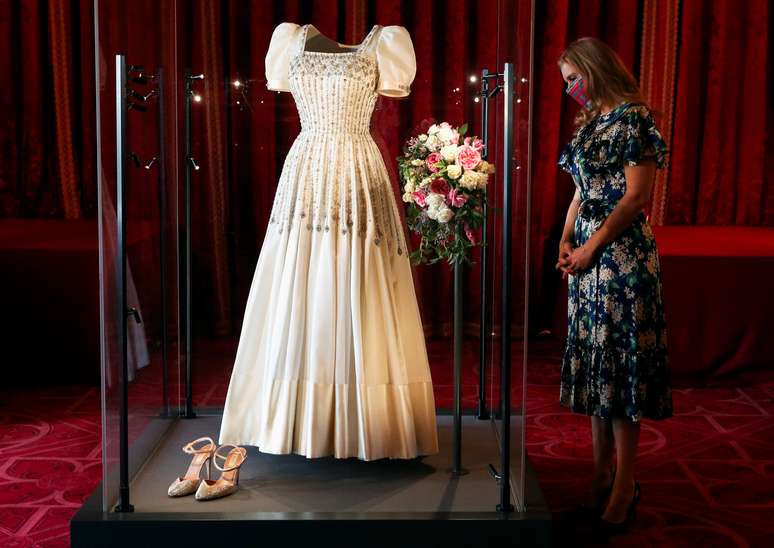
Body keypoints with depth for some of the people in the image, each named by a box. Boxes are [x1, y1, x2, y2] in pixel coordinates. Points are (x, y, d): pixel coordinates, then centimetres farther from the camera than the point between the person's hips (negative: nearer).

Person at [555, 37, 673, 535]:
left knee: (620, 360, -6)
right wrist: (566, 240, 5)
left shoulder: (634, 118, -9)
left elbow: (637, 196, -15)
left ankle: (624, 486, 1)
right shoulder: (590, 122, 16)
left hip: (621, 252, -8)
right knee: (594, 359, 9)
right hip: (588, 252, 9)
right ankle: (602, 476, 16)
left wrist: (592, 246, -14)